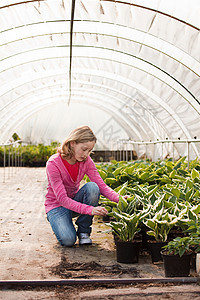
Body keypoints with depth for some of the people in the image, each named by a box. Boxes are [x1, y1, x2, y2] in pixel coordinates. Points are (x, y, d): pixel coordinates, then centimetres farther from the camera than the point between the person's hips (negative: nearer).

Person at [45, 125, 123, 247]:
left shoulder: (86, 161, -10)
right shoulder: (53, 163, -27)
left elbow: (101, 185, -16)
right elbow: (62, 199, -31)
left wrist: (119, 198, -37)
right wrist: (89, 209, -44)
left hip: (75, 200, 5)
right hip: (57, 205, -5)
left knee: (92, 187, -28)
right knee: (68, 240, -30)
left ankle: (83, 231, -11)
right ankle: (61, 223, 7)